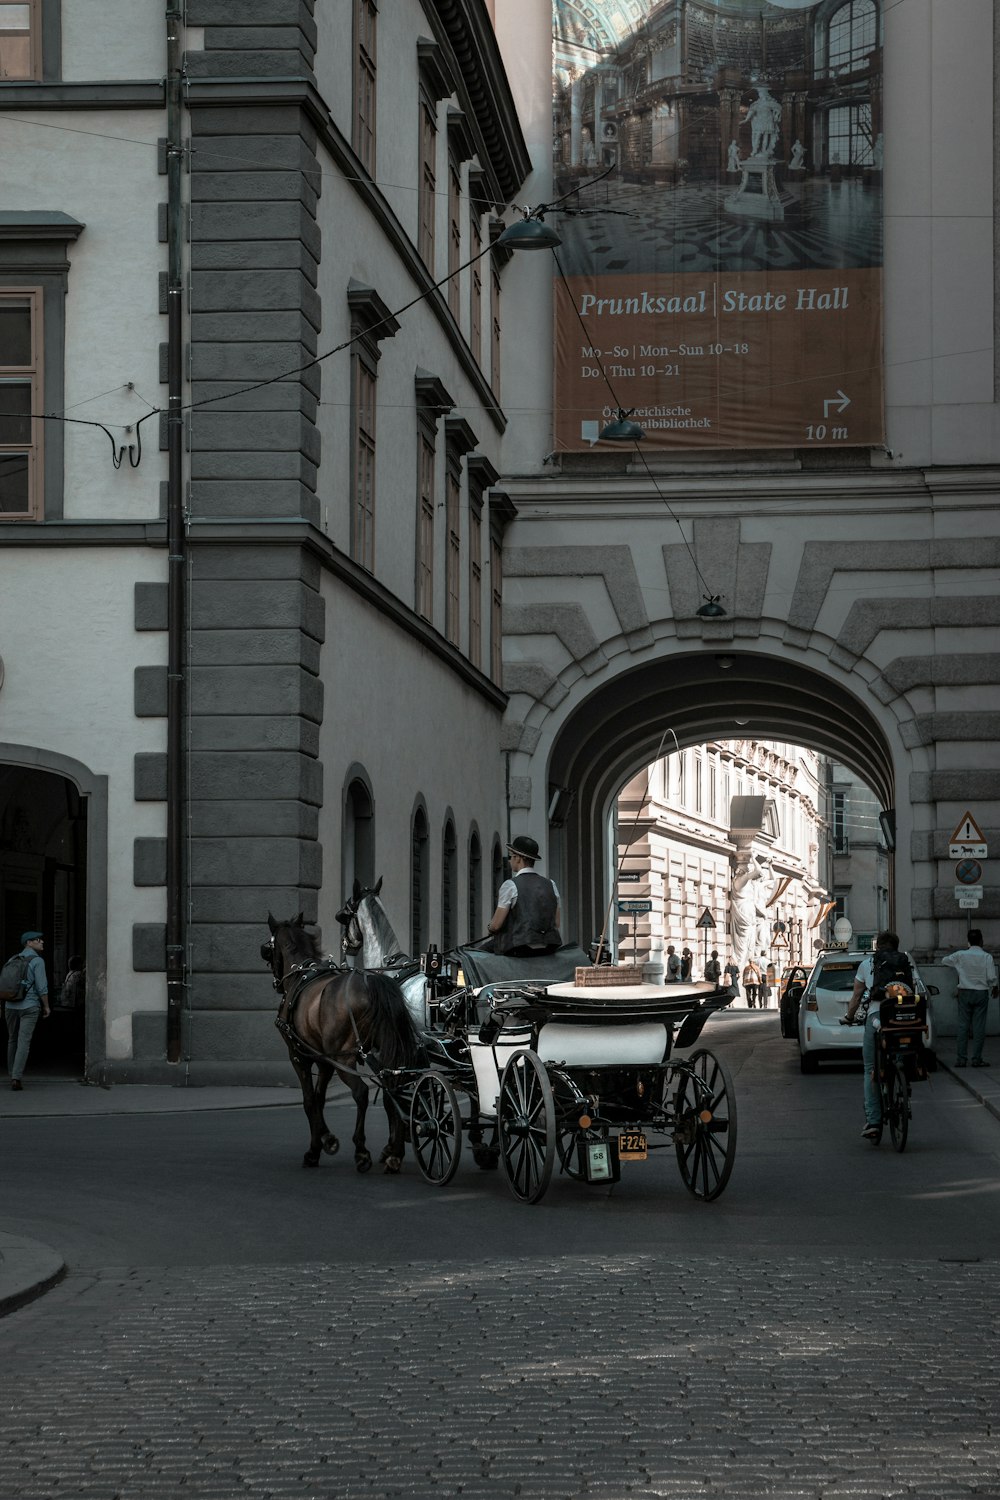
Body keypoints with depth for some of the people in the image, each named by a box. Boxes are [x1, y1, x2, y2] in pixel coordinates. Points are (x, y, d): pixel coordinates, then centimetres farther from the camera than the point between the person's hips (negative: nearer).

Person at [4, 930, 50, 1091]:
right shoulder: (37, 961, -8)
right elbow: (42, 987, -12)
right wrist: (46, 1006, 0)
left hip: (11, 1005, 6)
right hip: (29, 1006, -6)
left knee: (12, 1040, 16)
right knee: (23, 1042, -6)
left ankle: (12, 1075, 22)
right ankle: (16, 1078, -14)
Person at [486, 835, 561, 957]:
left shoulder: (510, 886, -7)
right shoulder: (550, 884, 9)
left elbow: (496, 925, -6)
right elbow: (556, 923, 12)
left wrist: (491, 925, 16)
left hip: (518, 950, -6)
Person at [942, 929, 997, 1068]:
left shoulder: (961, 955, -1)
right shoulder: (987, 957, -8)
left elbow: (944, 960, 14)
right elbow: (992, 978, -9)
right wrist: (994, 988, 11)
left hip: (965, 994, 2)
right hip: (981, 993, -2)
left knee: (963, 1025, 4)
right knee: (979, 1026, 1)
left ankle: (961, 1058, 1)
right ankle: (977, 1059, 1)